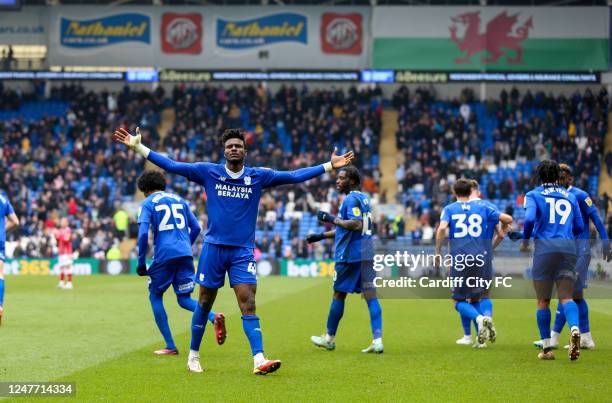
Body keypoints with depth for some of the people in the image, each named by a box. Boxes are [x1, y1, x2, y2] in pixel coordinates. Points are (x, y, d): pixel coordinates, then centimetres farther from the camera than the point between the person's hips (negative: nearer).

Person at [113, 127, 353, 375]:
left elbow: (294, 176, 4)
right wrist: (138, 147, -4)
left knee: (248, 304, -10)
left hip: (243, 251, 0)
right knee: (204, 303, 8)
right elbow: (171, 166, 1)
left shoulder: (258, 176, 4)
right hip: (213, 247, 0)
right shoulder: (208, 172, 2)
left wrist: (330, 166, 0)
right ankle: (193, 355, 24)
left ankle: (259, 360, -18)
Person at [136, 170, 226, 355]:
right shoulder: (179, 199, 20)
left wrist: (141, 262, -3)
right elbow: (196, 228, 17)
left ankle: (170, 346, 8)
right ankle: (214, 317, -18)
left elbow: (143, 233, -8)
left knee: (155, 296, 13)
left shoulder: (148, 203, 4)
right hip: (185, 255, 5)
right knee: (184, 299, 12)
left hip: (164, 255, -5)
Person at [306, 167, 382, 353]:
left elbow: (357, 225, -25)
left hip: (349, 255, -8)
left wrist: (332, 219, -17)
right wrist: (321, 236, 28)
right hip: (366, 255, 8)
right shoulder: (364, 198, 18)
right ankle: (377, 340, -8)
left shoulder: (351, 199, -11)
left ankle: (329, 338, 18)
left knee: (338, 295, 6)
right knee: (371, 296, -1)